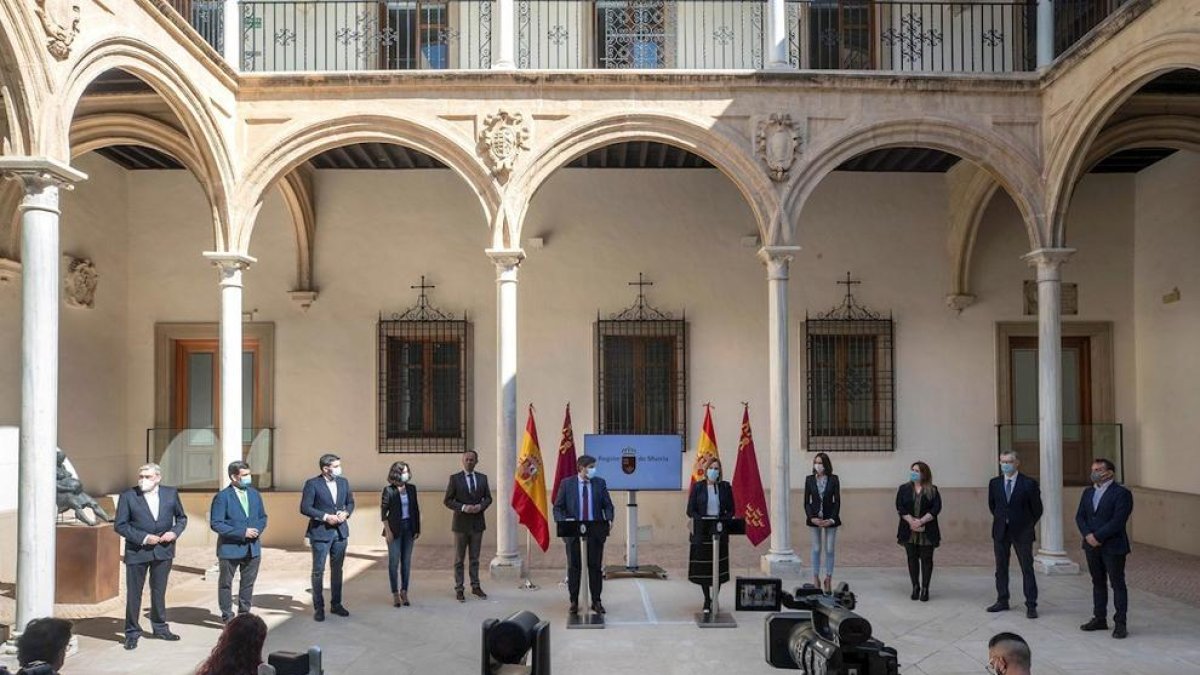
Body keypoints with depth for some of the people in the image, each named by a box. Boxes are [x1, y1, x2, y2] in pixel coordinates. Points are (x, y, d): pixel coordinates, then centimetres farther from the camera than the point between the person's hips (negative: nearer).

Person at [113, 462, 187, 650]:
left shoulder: (171, 494, 2)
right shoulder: (128, 496, -6)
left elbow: (181, 518, 12)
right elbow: (119, 525, -7)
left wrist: (175, 532, -8)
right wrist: (143, 538, -16)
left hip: (163, 551, 2)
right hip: (137, 552, -2)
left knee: (159, 591, 15)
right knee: (134, 593, 4)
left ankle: (160, 628, 29)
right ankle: (132, 632, 17)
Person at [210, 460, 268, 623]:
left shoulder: (254, 494, 7)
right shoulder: (222, 497, -11)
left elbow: (262, 517, 14)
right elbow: (215, 524, -16)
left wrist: (258, 530, -8)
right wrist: (242, 533, -19)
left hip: (252, 547, 5)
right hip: (230, 548, -5)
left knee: (248, 582, 13)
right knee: (226, 583, 7)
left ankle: (244, 613, 26)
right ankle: (227, 616, 18)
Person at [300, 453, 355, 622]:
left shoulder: (343, 482, 6)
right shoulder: (312, 484, -10)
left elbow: (350, 502, 15)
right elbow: (305, 508, -12)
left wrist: (346, 513, -6)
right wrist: (325, 517, -19)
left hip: (340, 532, 5)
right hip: (320, 533, -5)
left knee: (337, 570, 13)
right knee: (318, 571, 2)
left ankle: (336, 604, 24)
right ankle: (318, 607, 12)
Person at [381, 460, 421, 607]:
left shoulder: (412, 488, 4)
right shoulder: (389, 490, -8)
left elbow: (416, 509, 9)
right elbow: (383, 512, -6)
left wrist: (417, 528, 6)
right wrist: (387, 530, -10)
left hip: (409, 528, 4)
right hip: (395, 529, -4)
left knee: (406, 561, 7)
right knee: (394, 561, 3)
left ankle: (404, 592, 16)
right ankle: (395, 594, 10)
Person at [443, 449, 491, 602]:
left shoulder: (482, 478, 6)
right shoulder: (455, 479, -4)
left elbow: (488, 498, 10)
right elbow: (447, 501, -5)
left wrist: (481, 506, -11)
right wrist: (463, 507, -19)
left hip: (477, 523, 3)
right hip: (461, 524, -3)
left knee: (475, 558, 11)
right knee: (459, 559, 5)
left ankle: (475, 586, 20)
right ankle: (459, 589, 10)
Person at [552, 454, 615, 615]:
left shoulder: (600, 483, 4)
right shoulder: (566, 484, 0)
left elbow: (608, 505, 5)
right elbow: (558, 507, 1)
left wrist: (609, 519, -14)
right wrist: (563, 520, -18)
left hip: (595, 532, 1)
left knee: (595, 567, 6)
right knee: (573, 567, 6)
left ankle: (596, 602, 15)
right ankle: (574, 602, 16)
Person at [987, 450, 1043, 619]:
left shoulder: (1029, 484, -9)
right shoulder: (994, 483, 3)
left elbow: (1037, 509, 0)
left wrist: (1028, 525, 7)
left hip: (1022, 531, -4)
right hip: (1000, 531, 4)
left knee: (1027, 568, -1)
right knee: (1001, 567, 10)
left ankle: (1031, 605, 4)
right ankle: (1002, 601, 19)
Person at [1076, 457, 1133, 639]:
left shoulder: (1122, 493, -10)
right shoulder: (1088, 493, 12)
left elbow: (1118, 520, -18)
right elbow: (1080, 516, 7)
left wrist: (1098, 536, -18)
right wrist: (1088, 535, -10)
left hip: (1113, 547, -6)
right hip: (1092, 546, 7)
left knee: (1117, 584, 0)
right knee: (1098, 583, 13)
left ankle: (1120, 623, 5)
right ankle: (1099, 619, 22)